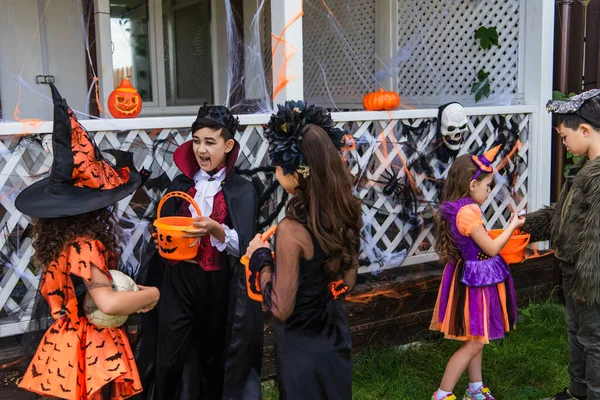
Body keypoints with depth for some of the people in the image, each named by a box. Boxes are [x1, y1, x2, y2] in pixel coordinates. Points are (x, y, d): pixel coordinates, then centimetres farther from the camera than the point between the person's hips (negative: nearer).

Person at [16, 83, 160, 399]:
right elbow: (108, 303, -36)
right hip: (90, 351, -8)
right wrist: (151, 294, -19)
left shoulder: (56, 238, 2)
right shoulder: (85, 246, -23)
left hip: (64, 344, 8)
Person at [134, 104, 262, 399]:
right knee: (175, 359, 6)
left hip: (219, 286, -2)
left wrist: (216, 230, -30)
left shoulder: (242, 190, -6)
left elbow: (242, 246, -13)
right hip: (179, 282, 3)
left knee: (216, 357, 10)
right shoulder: (180, 185, 5)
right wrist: (162, 239, -7)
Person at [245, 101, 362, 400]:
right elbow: (347, 282, 5)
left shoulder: (292, 230, -29)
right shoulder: (346, 212, -7)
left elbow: (281, 308, -22)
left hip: (303, 350, -6)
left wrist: (260, 258, -11)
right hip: (336, 340, 7)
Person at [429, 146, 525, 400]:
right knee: (474, 343, 0)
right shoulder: (468, 212, -26)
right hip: (477, 280, -10)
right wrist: (513, 225, -6)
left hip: (470, 278, 10)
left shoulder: (455, 208, 4)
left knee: (475, 338, 20)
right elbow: (491, 249, -17)